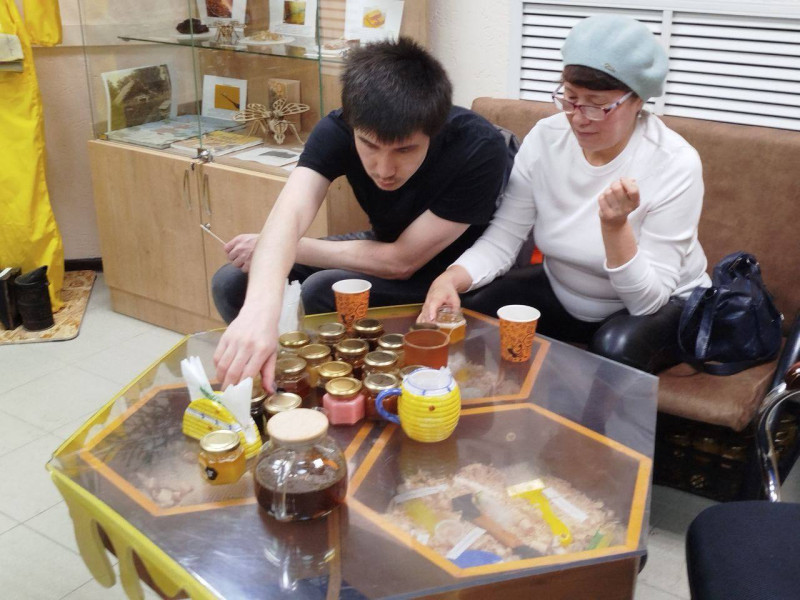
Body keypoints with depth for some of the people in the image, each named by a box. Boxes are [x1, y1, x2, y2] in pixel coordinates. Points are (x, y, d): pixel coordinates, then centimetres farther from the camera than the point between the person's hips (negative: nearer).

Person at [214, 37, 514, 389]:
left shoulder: (480, 150, -33)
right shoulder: (338, 130, -23)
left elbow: (401, 262, -28)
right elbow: (289, 216, -39)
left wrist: (292, 249, -22)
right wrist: (260, 308, -58)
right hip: (387, 244, 5)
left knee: (323, 291, -28)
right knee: (233, 282, -6)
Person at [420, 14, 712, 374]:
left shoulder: (675, 163, -25)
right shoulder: (546, 138, -14)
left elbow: (648, 298, -27)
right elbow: (501, 238, -14)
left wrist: (615, 226, -43)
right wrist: (451, 278, -34)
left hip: (662, 303, -3)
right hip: (564, 294, 4)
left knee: (616, 347, -36)